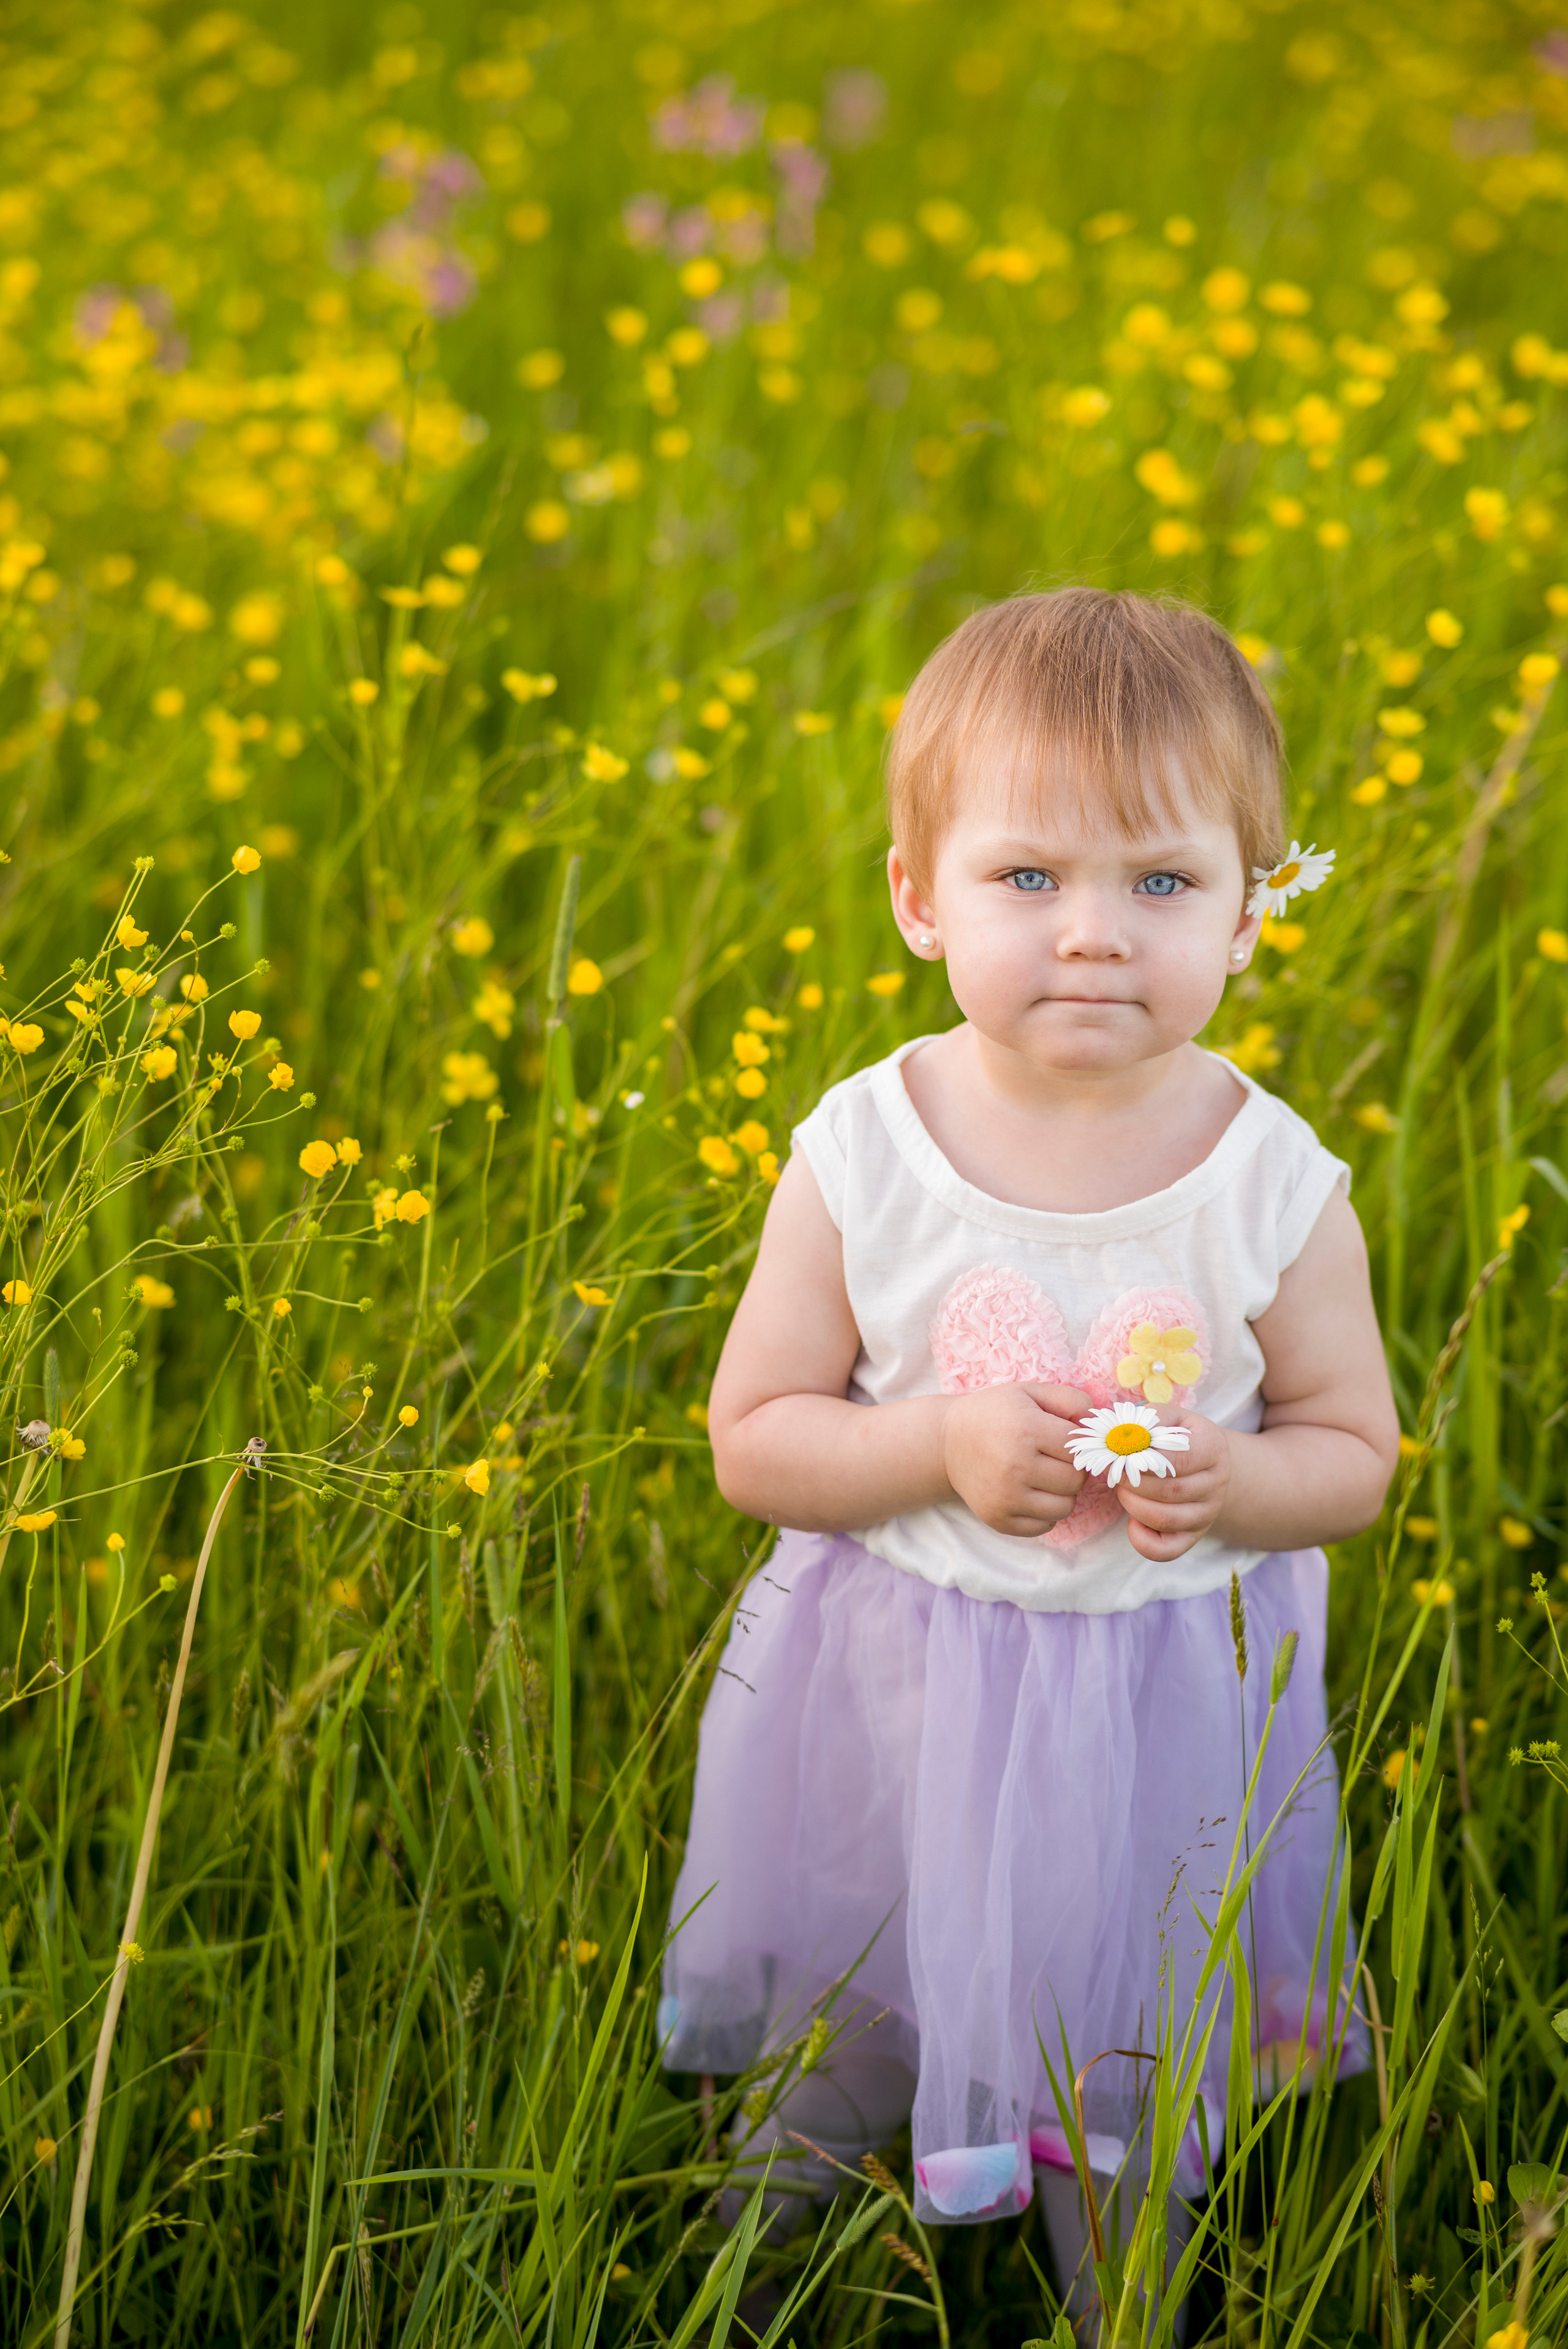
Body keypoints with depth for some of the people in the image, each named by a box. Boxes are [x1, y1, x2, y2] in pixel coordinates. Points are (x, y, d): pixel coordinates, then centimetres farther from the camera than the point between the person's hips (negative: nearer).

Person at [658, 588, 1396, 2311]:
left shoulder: (1279, 1186, -13)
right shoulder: (858, 1159, -14)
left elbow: (1353, 1455, -1)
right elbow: (751, 1445, -7)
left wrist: (1225, 1482, -22)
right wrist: (942, 1446, -24)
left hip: (1165, 1719, 0)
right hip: (885, 1710, 0)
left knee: (1125, 2124, 17)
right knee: (828, 2084, 20)